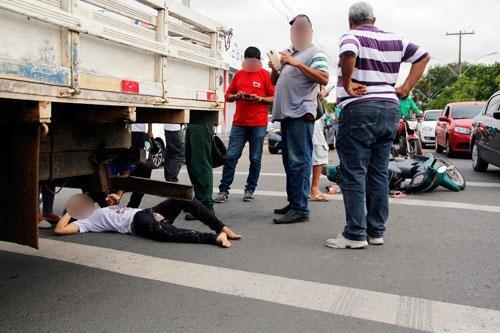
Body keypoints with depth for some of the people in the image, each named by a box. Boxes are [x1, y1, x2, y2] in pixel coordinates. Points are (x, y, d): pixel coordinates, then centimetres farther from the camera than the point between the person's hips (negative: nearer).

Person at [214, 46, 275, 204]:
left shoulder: (266, 75, 3)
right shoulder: (238, 74, 14)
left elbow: (274, 98, 0)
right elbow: (227, 96, 17)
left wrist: (259, 99, -15)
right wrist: (237, 96, -4)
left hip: (258, 124, -3)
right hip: (239, 123, 3)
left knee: (255, 159, 3)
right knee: (231, 156, -1)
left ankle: (250, 190, 15)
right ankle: (224, 190, 4)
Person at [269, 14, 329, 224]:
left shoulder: (315, 53, 1)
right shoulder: (288, 53, 24)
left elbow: (324, 79, -15)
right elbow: (275, 81, 27)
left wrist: (297, 64, -19)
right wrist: (274, 68, 6)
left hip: (301, 113, -8)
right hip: (286, 112, 8)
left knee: (299, 161, -12)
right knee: (289, 161, 10)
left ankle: (300, 209, -11)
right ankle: (293, 202, 18)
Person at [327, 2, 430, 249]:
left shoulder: (352, 36, -3)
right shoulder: (394, 40, 16)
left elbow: (348, 53, -26)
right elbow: (423, 56, 20)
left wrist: (346, 83, -13)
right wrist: (406, 88, 12)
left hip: (359, 110, -7)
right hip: (390, 109, 7)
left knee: (354, 175, -2)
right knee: (379, 174, 11)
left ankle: (355, 234, 0)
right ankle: (376, 232, 17)